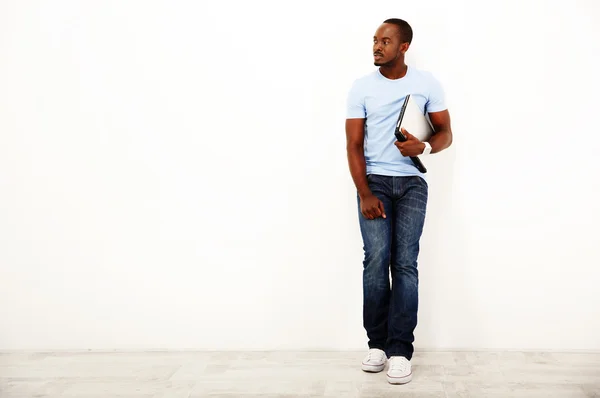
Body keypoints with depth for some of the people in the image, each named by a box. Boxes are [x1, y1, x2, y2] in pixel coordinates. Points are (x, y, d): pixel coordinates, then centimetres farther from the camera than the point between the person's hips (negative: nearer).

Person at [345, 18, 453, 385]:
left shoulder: (427, 83, 5)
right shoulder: (362, 87, 4)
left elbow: (446, 133, 7)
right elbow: (354, 145, 1)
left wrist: (424, 147, -17)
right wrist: (364, 194, -9)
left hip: (412, 183, 0)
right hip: (373, 181, 0)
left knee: (405, 263, -8)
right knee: (376, 261, -10)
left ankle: (401, 350, -4)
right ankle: (378, 343, 2)